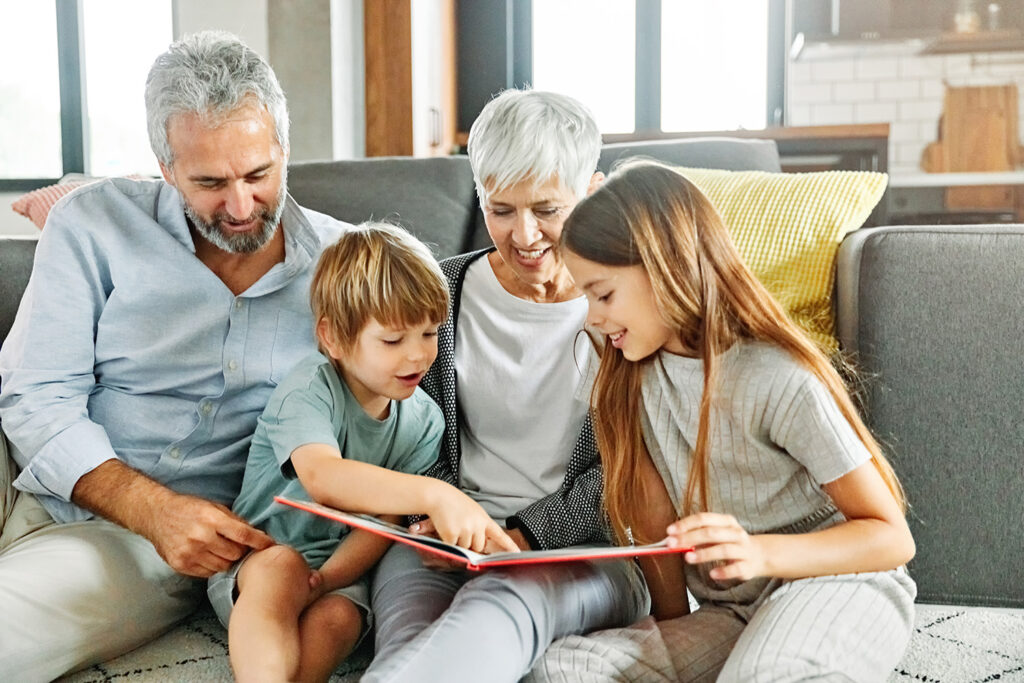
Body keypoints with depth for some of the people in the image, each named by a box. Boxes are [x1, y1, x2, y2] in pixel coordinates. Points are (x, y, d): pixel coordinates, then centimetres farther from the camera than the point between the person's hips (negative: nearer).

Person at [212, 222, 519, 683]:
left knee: (338, 617, -30)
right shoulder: (309, 390, -18)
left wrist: (325, 580, -23)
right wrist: (433, 494, -53)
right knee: (280, 567, -37)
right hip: (257, 556, -3)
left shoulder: (423, 420, -1)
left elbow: (382, 519, -4)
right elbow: (322, 477, -39)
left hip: (342, 572, 4)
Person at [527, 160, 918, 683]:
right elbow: (657, 521, 5)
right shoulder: (635, 379, 2)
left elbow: (892, 538, -16)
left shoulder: (780, 380, -18)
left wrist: (760, 553, -31)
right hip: (729, 615, 6)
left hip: (838, 585, -6)